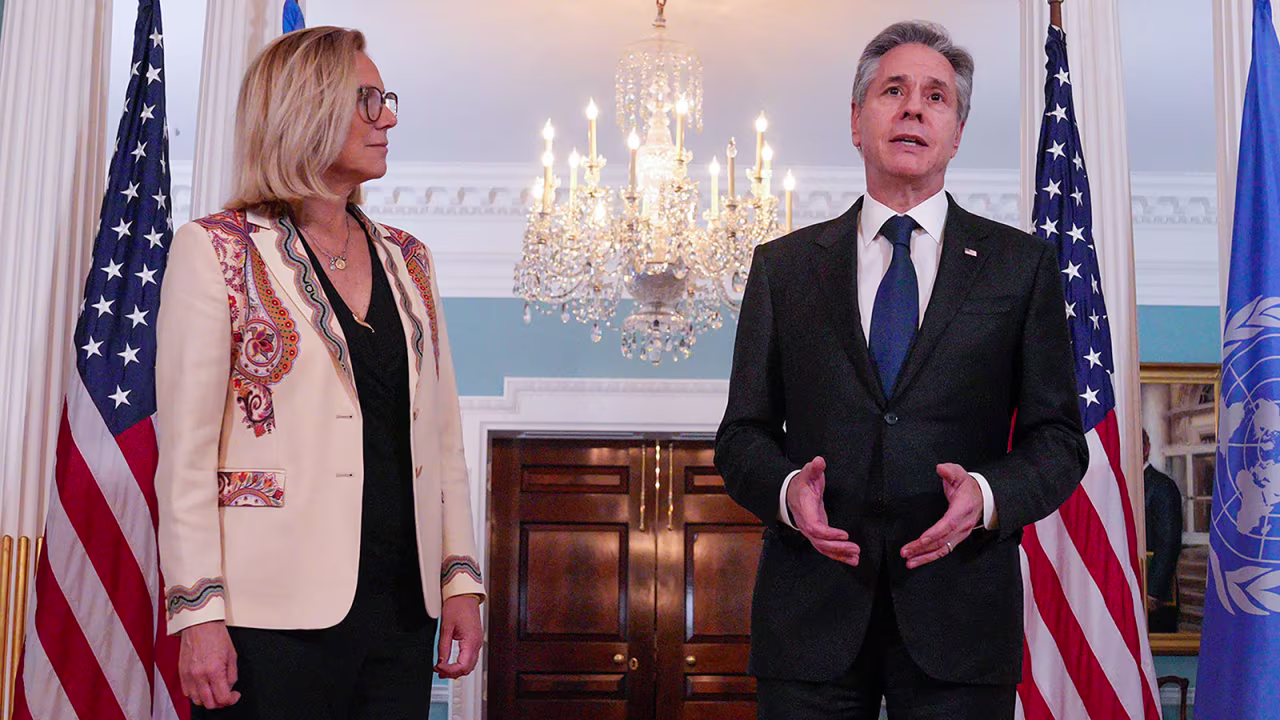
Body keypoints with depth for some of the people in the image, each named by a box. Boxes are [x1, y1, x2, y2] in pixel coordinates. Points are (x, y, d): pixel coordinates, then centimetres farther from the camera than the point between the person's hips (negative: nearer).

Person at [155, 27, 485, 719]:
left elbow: (441, 433, 12)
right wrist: (199, 612, -13)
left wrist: (460, 578, 6)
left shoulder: (406, 258, 13)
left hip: (401, 605, 5)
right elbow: (186, 448, -7)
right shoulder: (216, 249, -2)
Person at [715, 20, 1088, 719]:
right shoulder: (783, 266, 10)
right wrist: (785, 490, -12)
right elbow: (743, 433, 9)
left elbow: (1057, 438, 6)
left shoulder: (1023, 265, 8)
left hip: (958, 616, 0)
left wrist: (989, 494, -14)